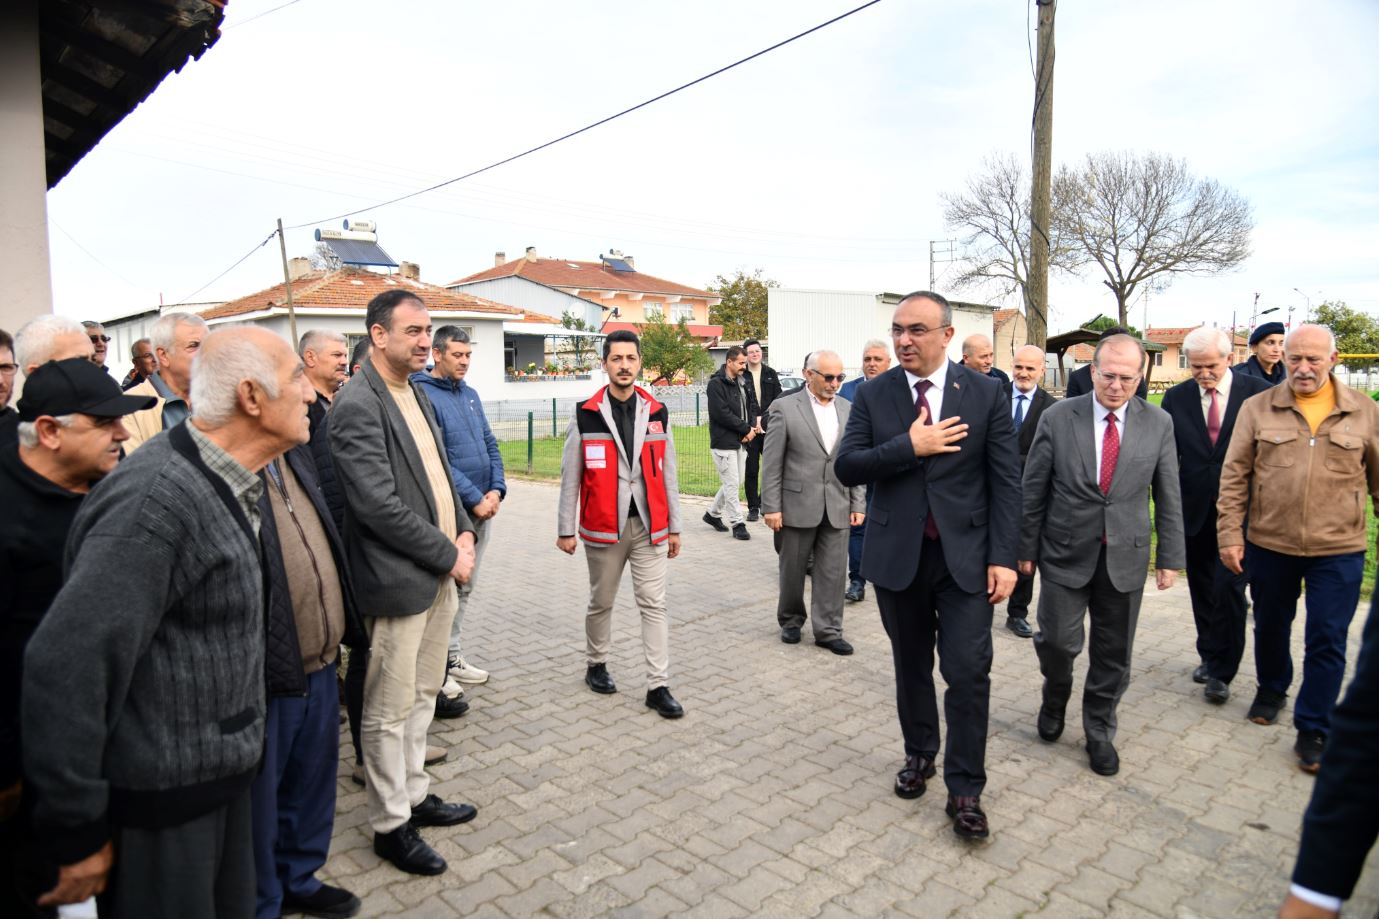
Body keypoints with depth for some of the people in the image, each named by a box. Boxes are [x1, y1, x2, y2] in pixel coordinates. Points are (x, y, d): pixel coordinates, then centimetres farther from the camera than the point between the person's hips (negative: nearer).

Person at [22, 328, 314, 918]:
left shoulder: (225, 486, 4)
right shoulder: (160, 498, -26)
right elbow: (65, 666, -27)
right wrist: (77, 832, -18)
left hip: (219, 780, 8)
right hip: (160, 806, -8)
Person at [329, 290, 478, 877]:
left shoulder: (416, 394, 11)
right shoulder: (358, 405, -17)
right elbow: (380, 505, -22)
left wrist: (463, 531, 2)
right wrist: (448, 555, -15)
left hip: (439, 574, 9)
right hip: (399, 580, -8)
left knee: (423, 696, 20)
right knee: (390, 711, 7)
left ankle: (414, 796, 37)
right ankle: (390, 825, 24)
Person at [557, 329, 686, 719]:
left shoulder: (657, 413, 4)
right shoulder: (586, 415, -4)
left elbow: (667, 474, 7)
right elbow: (570, 477, -1)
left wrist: (674, 527, 8)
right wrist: (565, 529, -1)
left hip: (649, 526, 2)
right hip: (603, 527, -1)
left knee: (654, 605, 2)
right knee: (601, 602, 15)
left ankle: (658, 686, 9)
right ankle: (596, 665, 36)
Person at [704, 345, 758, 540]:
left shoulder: (743, 382, 13)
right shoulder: (716, 384, -12)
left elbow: (752, 405, 17)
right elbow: (722, 414, -18)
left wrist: (752, 427, -2)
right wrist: (746, 429, -13)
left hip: (741, 442, 8)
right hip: (724, 442, -8)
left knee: (734, 482, 14)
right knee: (731, 483, -4)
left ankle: (713, 514, 30)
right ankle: (737, 524, 4)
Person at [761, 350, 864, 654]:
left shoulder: (848, 409, 7)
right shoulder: (784, 408, -5)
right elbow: (773, 464, -6)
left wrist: (858, 504, 4)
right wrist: (772, 507, -9)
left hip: (837, 507, 3)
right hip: (798, 505, -3)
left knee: (833, 572, 6)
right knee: (792, 569, 11)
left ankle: (828, 631, 18)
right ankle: (790, 620, 31)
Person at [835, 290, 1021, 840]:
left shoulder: (985, 393, -3)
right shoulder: (874, 395, 0)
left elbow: (1005, 480, -3)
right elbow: (846, 467, -8)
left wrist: (1003, 557, -9)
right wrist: (911, 447, -19)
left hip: (965, 555, -1)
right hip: (897, 554, 2)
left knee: (968, 673, -2)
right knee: (911, 666, 16)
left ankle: (965, 791, 15)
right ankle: (919, 754, 39)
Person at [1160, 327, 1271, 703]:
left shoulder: (1258, 392, -6)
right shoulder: (1177, 398, 1)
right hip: (1195, 510, 3)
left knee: (1229, 587, -5)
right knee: (1202, 588, 14)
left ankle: (1220, 672, 7)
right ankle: (1210, 656, 32)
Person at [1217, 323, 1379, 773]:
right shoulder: (1258, 409, -2)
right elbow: (1234, 477, -2)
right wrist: (1230, 535, -6)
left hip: (1337, 550, 0)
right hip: (1268, 545, 1)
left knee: (1327, 640, 2)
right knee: (1270, 626, 17)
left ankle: (1313, 730, 17)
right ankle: (1271, 689, 42)